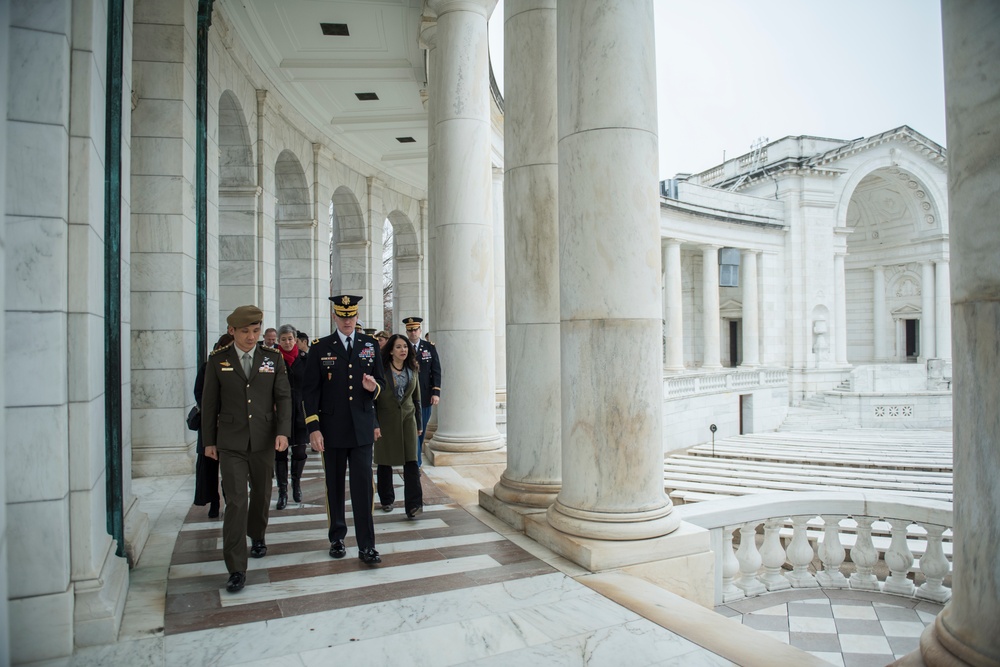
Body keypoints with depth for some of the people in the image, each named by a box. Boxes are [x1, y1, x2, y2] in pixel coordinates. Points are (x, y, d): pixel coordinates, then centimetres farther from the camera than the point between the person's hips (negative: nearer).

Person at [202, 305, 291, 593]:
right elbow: (209, 402, 5)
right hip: (231, 443, -2)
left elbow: (283, 397, 1)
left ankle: (257, 536, 44)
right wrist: (209, 440, 6)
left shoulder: (273, 358, 2)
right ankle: (236, 569, -1)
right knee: (236, 502, -7)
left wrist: (283, 431, -11)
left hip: (264, 441, 2)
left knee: (261, 494, 17)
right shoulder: (217, 360, 0)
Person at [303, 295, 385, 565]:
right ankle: (337, 538, 27)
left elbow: (381, 383, 12)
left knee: (363, 486, -2)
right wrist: (313, 427, -8)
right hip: (332, 429, 0)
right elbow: (310, 390, -1)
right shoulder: (320, 348, 1)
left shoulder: (370, 345, 7)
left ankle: (366, 546, 4)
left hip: (362, 428, 1)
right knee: (335, 486, 11)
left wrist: (373, 386, -13)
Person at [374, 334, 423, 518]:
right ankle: (386, 499, 26)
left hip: (407, 419, 2)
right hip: (385, 419, -2)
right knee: (384, 461, 7)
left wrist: (419, 423, 15)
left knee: (411, 461, -8)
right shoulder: (381, 370, -3)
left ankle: (413, 505, -8)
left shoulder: (413, 370, 8)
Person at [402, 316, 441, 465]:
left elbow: (436, 371, 3)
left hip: (425, 396, 3)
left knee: (422, 429, 13)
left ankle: (416, 457, 29)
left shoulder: (430, 347, 5)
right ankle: (416, 462, -3)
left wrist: (436, 392, -5)